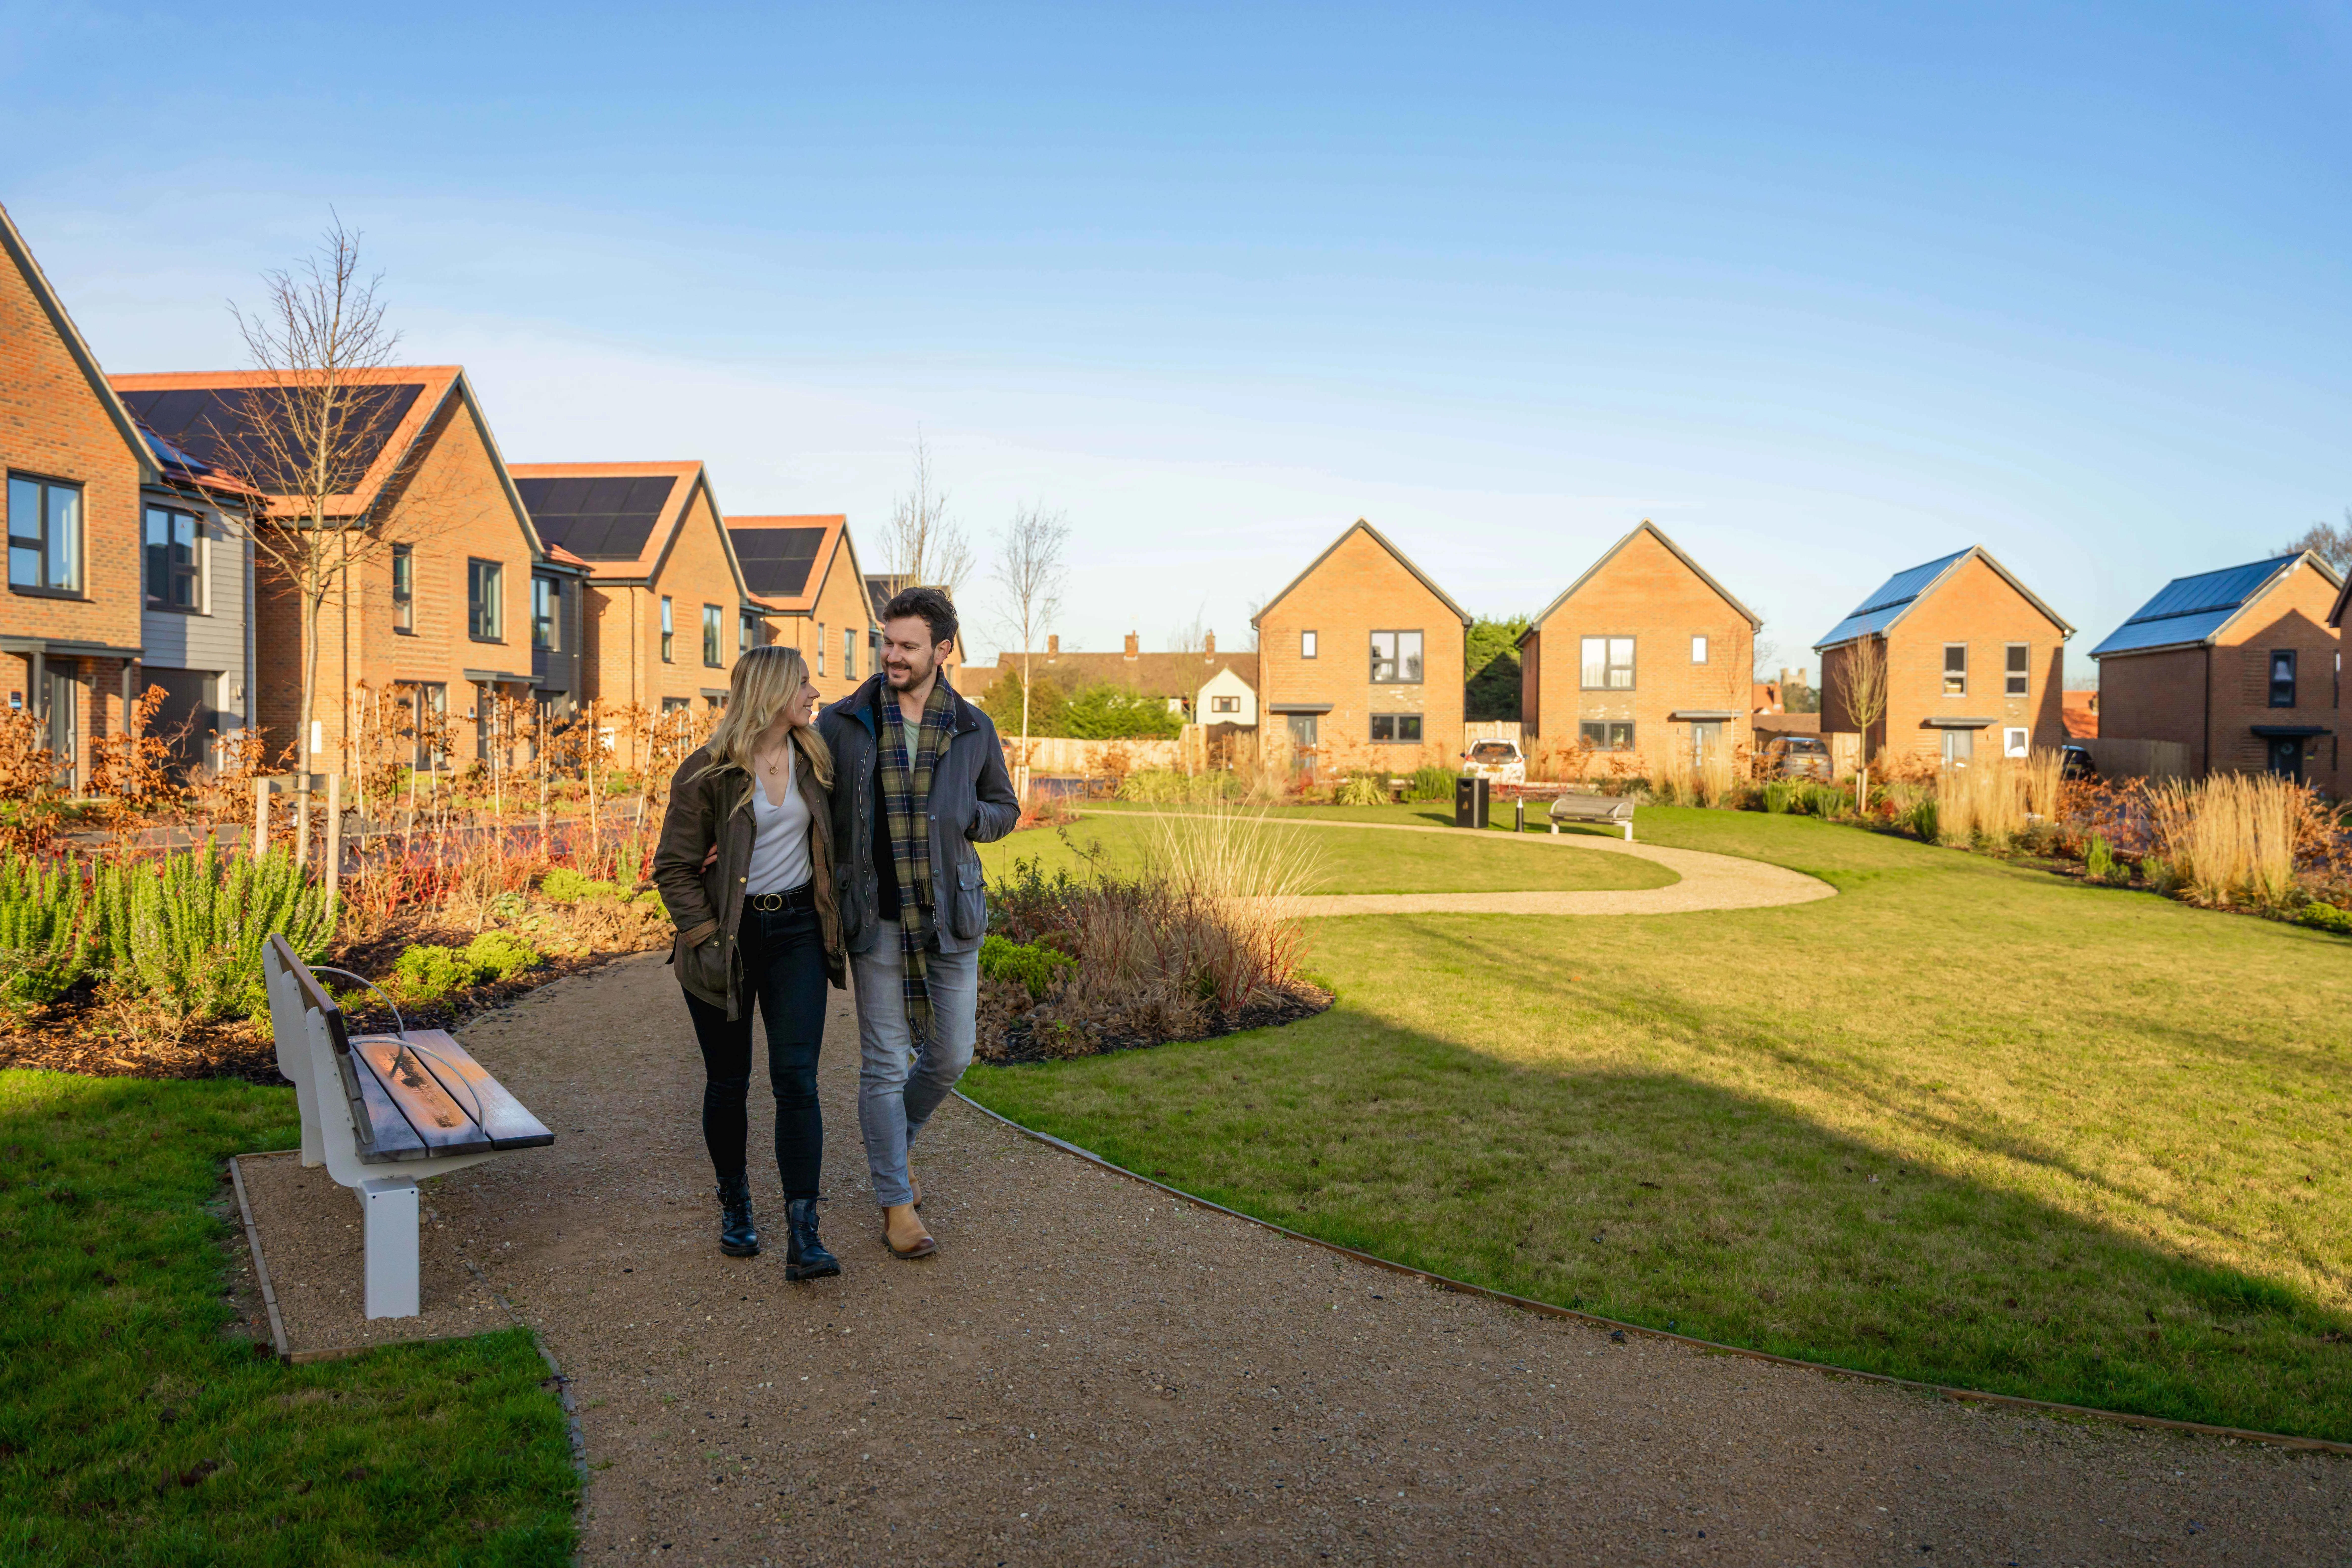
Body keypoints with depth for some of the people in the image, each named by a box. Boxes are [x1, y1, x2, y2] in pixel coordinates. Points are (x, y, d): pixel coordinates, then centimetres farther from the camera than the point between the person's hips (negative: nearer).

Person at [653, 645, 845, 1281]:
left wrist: (834, 922, 12)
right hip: (729, 936, -2)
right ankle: (735, 1203, 31)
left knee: (797, 1078, -7)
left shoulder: (814, 758, 5)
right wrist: (706, 939, -13)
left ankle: (803, 1235, -7)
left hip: (797, 931, 3)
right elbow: (673, 868, -5)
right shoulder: (707, 774, -9)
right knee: (728, 1081, 9)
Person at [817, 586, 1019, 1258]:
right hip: (877, 921, -2)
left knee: (950, 1057, 11)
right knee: (885, 1064, 2)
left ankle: (893, 1143, 39)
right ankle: (897, 1201, 16)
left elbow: (1004, 808, 13)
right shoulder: (841, 724, -2)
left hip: (950, 919, 2)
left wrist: (963, 818, -8)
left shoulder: (973, 730, 2)